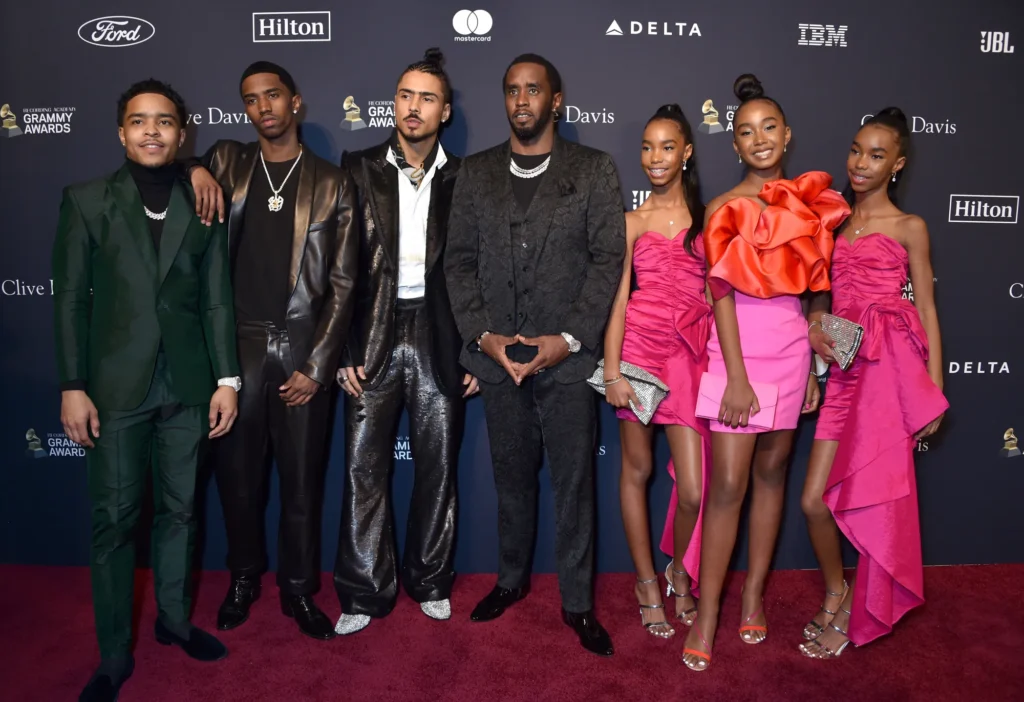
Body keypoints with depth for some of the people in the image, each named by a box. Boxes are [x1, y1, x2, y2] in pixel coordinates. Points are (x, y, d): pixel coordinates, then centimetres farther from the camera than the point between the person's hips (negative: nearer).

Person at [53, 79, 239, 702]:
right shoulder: (87, 201, 2)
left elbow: (217, 299, 4)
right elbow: (71, 298, 0)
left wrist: (226, 378, -1)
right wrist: (73, 386, -5)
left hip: (187, 386, 2)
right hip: (117, 387, -1)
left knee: (180, 510, 13)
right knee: (115, 520, 5)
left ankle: (175, 620, 32)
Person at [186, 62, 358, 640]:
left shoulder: (332, 184, 3)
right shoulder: (227, 163, 9)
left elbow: (342, 283, 0)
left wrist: (317, 365, -7)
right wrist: (193, 173, -6)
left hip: (304, 350, -1)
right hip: (236, 346, 2)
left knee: (302, 479, 7)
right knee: (237, 475, 11)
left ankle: (298, 588, 25)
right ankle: (244, 578, 33)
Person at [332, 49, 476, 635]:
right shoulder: (359, 169, 5)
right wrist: (341, 350, -4)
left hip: (439, 338, 0)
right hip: (373, 336, 0)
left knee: (438, 466, 8)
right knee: (364, 467, 1)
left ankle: (430, 582, 26)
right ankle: (364, 593, 16)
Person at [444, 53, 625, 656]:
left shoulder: (594, 170, 2)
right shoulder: (476, 172, 10)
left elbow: (609, 258, -4)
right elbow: (460, 260, 6)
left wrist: (568, 339, -13)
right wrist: (482, 335, -7)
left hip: (568, 354, -2)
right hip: (498, 353, 3)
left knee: (574, 481, 6)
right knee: (512, 476, 16)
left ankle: (577, 601, 22)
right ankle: (513, 579, 35)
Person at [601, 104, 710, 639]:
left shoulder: (707, 217, 8)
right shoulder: (632, 222, 6)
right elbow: (617, 299, -1)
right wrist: (612, 371, -9)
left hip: (690, 354, 1)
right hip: (640, 348, 0)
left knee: (693, 489, -2)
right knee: (637, 469, 9)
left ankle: (679, 570, 28)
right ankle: (646, 582, 28)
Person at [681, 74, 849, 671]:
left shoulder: (809, 202, 9)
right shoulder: (725, 209, -4)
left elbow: (810, 288, 11)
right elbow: (721, 294, -9)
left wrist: (812, 367, 10)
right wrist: (737, 376, -15)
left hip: (792, 351, 4)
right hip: (740, 352, -4)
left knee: (772, 474, 11)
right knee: (728, 485, -5)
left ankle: (754, 593, 26)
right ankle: (707, 616, 5)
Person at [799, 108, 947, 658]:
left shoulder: (908, 228, 5)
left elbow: (925, 309, 4)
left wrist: (934, 391, 0)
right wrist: (813, 328, -2)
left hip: (889, 364, -4)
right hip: (845, 367, 4)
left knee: (875, 499, -1)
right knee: (813, 499, -1)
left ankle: (859, 612, 20)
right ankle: (835, 595, 25)